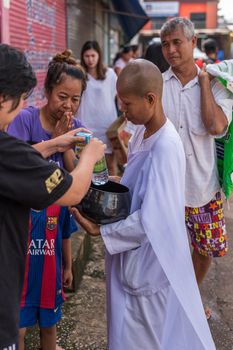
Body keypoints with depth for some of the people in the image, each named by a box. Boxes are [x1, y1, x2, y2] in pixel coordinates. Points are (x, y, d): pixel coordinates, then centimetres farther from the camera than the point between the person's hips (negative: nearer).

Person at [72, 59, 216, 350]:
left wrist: (101, 230, -18)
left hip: (152, 260, -8)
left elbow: (151, 221, -27)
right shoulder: (142, 132, 0)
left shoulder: (166, 146, -26)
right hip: (134, 254, 8)